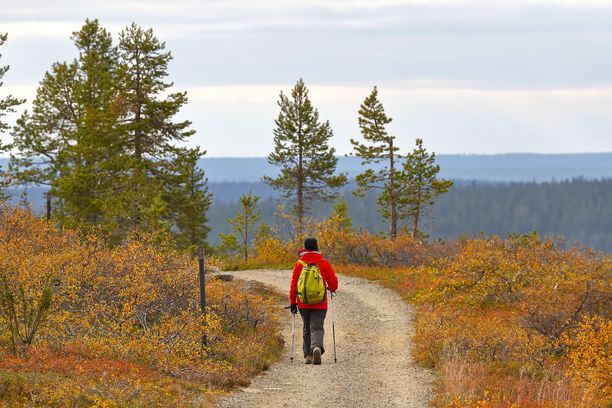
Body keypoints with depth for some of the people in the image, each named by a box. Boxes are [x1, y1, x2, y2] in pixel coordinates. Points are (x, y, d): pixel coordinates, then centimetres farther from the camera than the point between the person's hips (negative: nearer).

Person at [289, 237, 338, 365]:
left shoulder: (299, 264, 0)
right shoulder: (324, 263, -2)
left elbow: (293, 285, 1)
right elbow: (333, 282, 3)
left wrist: (293, 302, 8)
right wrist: (332, 290, 25)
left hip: (303, 303, 1)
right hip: (320, 304, -1)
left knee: (307, 329, 16)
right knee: (317, 327, -4)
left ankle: (308, 355, 13)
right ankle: (317, 347, -32)